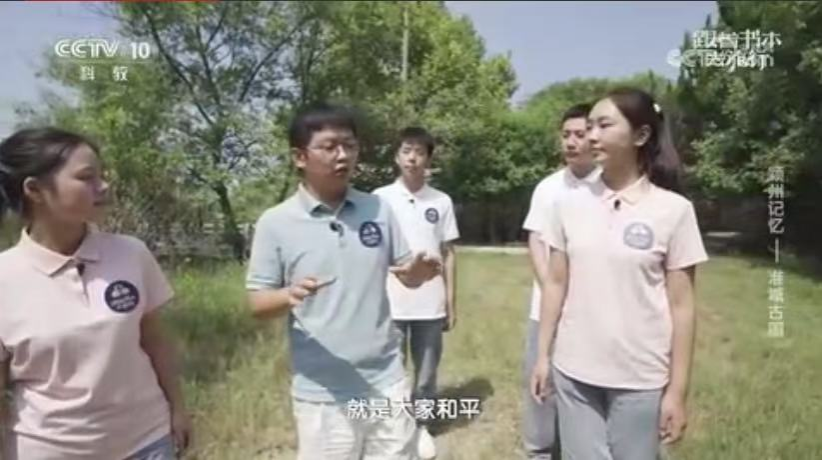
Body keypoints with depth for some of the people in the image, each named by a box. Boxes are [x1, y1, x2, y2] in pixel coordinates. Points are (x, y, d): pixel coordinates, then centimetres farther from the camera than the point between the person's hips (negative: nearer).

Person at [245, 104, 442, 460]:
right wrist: (289, 296, -28)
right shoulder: (275, 223, -8)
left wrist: (418, 272, -18)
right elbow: (258, 303, -6)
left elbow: (405, 273, 6)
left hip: (386, 383, 3)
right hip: (322, 393, -2)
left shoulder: (378, 209, 0)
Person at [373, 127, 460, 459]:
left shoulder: (441, 202, 2)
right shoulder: (380, 198, -2)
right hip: (391, 305, -1)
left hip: (430, 306, 2)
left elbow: (448, 254, 6)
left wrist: (451, 302, 5)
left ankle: (421, 427, 32)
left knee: (426, 373, 13)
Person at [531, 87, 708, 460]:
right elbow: (556, 284, 5)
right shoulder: (570, 203, 0)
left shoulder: (674, 210, -8)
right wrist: (543, 355, 6)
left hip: (641, 379, -2)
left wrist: (677, 390, -4)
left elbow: (681, 306, -5)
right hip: (574, 373, 2)